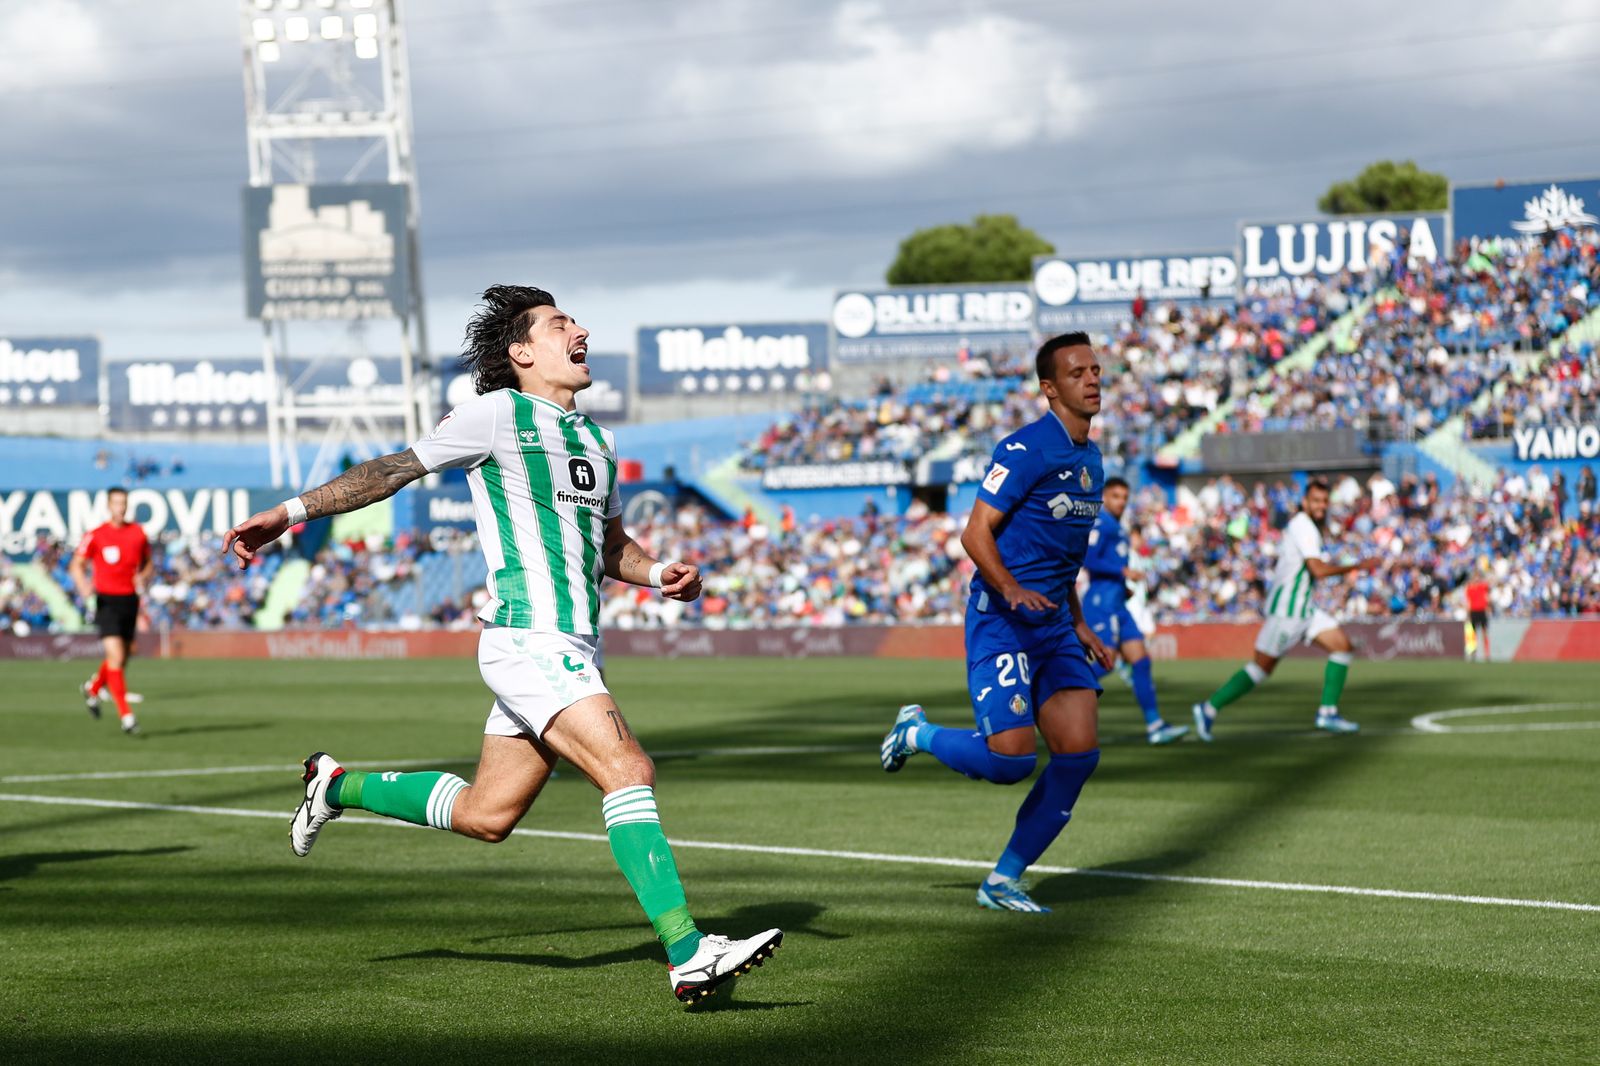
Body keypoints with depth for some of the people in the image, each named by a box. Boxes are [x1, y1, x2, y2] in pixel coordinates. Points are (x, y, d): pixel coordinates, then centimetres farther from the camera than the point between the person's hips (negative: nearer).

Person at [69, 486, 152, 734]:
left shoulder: (138, 533, 5)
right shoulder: (95, 535, -5)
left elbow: (148, 563, 16)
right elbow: (77, 564, 1)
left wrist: (143, 576, -7)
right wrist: (83, 586, -19)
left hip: (130, 600, 4)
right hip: (106, 600, -4)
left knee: (124, 656, 13)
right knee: (116, 656, -16)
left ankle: (93, 688, 43)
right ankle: (125, 714, -11)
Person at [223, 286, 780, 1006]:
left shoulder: (598, 441, 19)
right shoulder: (498, 414, -4)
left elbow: (610, 546, 28)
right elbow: (393, 471, 2)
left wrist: (659, 574, 7)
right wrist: (289, 513, 1)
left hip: (570, 649, 9)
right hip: (527, 641, -9)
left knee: (485, 815, 14)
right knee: (627, 770, -21)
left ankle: (338, 785, 35)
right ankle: (689, 956, -24)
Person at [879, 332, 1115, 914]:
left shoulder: (1090, 458, 15)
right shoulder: (1027, 449, -12)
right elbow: (976, 531, -16)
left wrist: (1079, 624, 23)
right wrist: (1011, 589, -32)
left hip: (1054, 624, 8)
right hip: (1001, 620, -8)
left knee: (1079, 751, -5)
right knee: (1011, 758, -16)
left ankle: (1004, 881, 7)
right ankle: (917, 733, 16)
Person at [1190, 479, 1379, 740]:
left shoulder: (1306, 525, 15)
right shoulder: (1303, 525, -17)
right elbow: (1319, 570, -25)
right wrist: (1357, 566, -18)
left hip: (1303, 607, 10)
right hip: (1286, 608, -10)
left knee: (1342, 645, 2)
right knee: (1263, 666, -7)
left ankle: (1328, 712, 4)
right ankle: (1209, 709, 1)